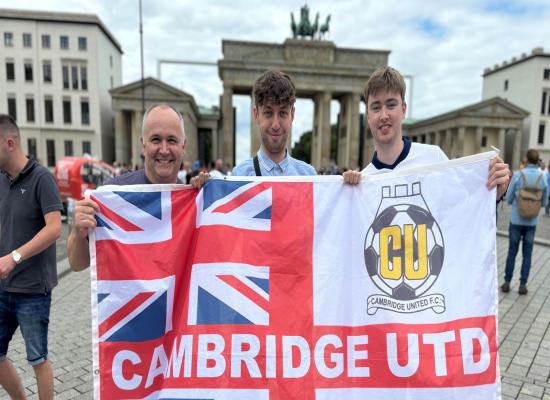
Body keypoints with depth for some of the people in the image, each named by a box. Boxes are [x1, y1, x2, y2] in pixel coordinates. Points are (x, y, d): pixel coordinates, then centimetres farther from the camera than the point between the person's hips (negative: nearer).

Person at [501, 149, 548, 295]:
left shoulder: (517, 175, -10)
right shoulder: (543, 177, -4)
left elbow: (509, 199, -6)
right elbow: (544, 202, 4)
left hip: (516, 219, -1)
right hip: (532, 221, 1)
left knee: (512, 252, 8)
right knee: (527, 254, 9)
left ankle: (507, 282, 12)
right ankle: (522, 285, 13)